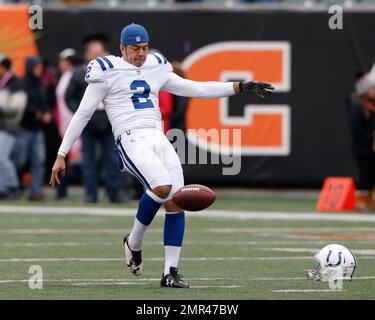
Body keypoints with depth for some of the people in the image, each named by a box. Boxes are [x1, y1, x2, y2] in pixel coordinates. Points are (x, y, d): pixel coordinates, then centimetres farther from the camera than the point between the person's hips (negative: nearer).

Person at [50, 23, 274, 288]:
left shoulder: (156, 69, 19)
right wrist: (61, 155, 1)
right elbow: (82, 115, 4)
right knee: (162, 186, -29)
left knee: (176, 203, -8)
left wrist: (241, 87, 15)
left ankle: (171, 272, -1)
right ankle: (134, 242, -5)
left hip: (159, 140, 6)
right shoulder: (108, 72, 3)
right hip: (131, 140, -6)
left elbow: (197, 89, 22)